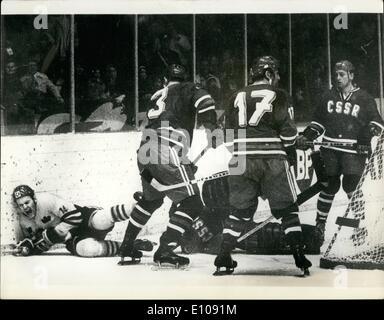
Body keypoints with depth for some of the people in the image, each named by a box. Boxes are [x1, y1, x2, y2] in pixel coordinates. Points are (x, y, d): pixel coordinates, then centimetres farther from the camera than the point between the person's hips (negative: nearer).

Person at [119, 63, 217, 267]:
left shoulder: (157, 97, 29)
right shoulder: (185, 89, 10)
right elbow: (204, 101, -12)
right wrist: (210, 126, 1)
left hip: (145, 153, 8)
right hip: (167, 153, -8)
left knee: (151, 199, 29)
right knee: (191, 202, -2)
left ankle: (127, 247, 33)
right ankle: (164, 252, -12)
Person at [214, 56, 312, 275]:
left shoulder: (238, 96, 14)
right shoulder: (279, 96, 2)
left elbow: (229, 130, 16)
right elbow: (288, 131, -3)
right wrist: (291, 152, 13)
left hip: (241, 160, 4)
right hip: (272, 160, -3)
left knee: (239, 209, 13)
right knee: (287, 208, 9)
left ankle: (224, 259, 9)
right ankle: (300, 256, 6)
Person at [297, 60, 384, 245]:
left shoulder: (364, 99, 5)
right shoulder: (328, 97, 13)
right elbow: (318, 122, 18)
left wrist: (369, 134, -16)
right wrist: (306, 137, 4)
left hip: (354, 150, -2)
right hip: (330, 149, 2)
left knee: (351, 186, -10)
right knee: (329, 186, 4)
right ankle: (320, 223, 16)